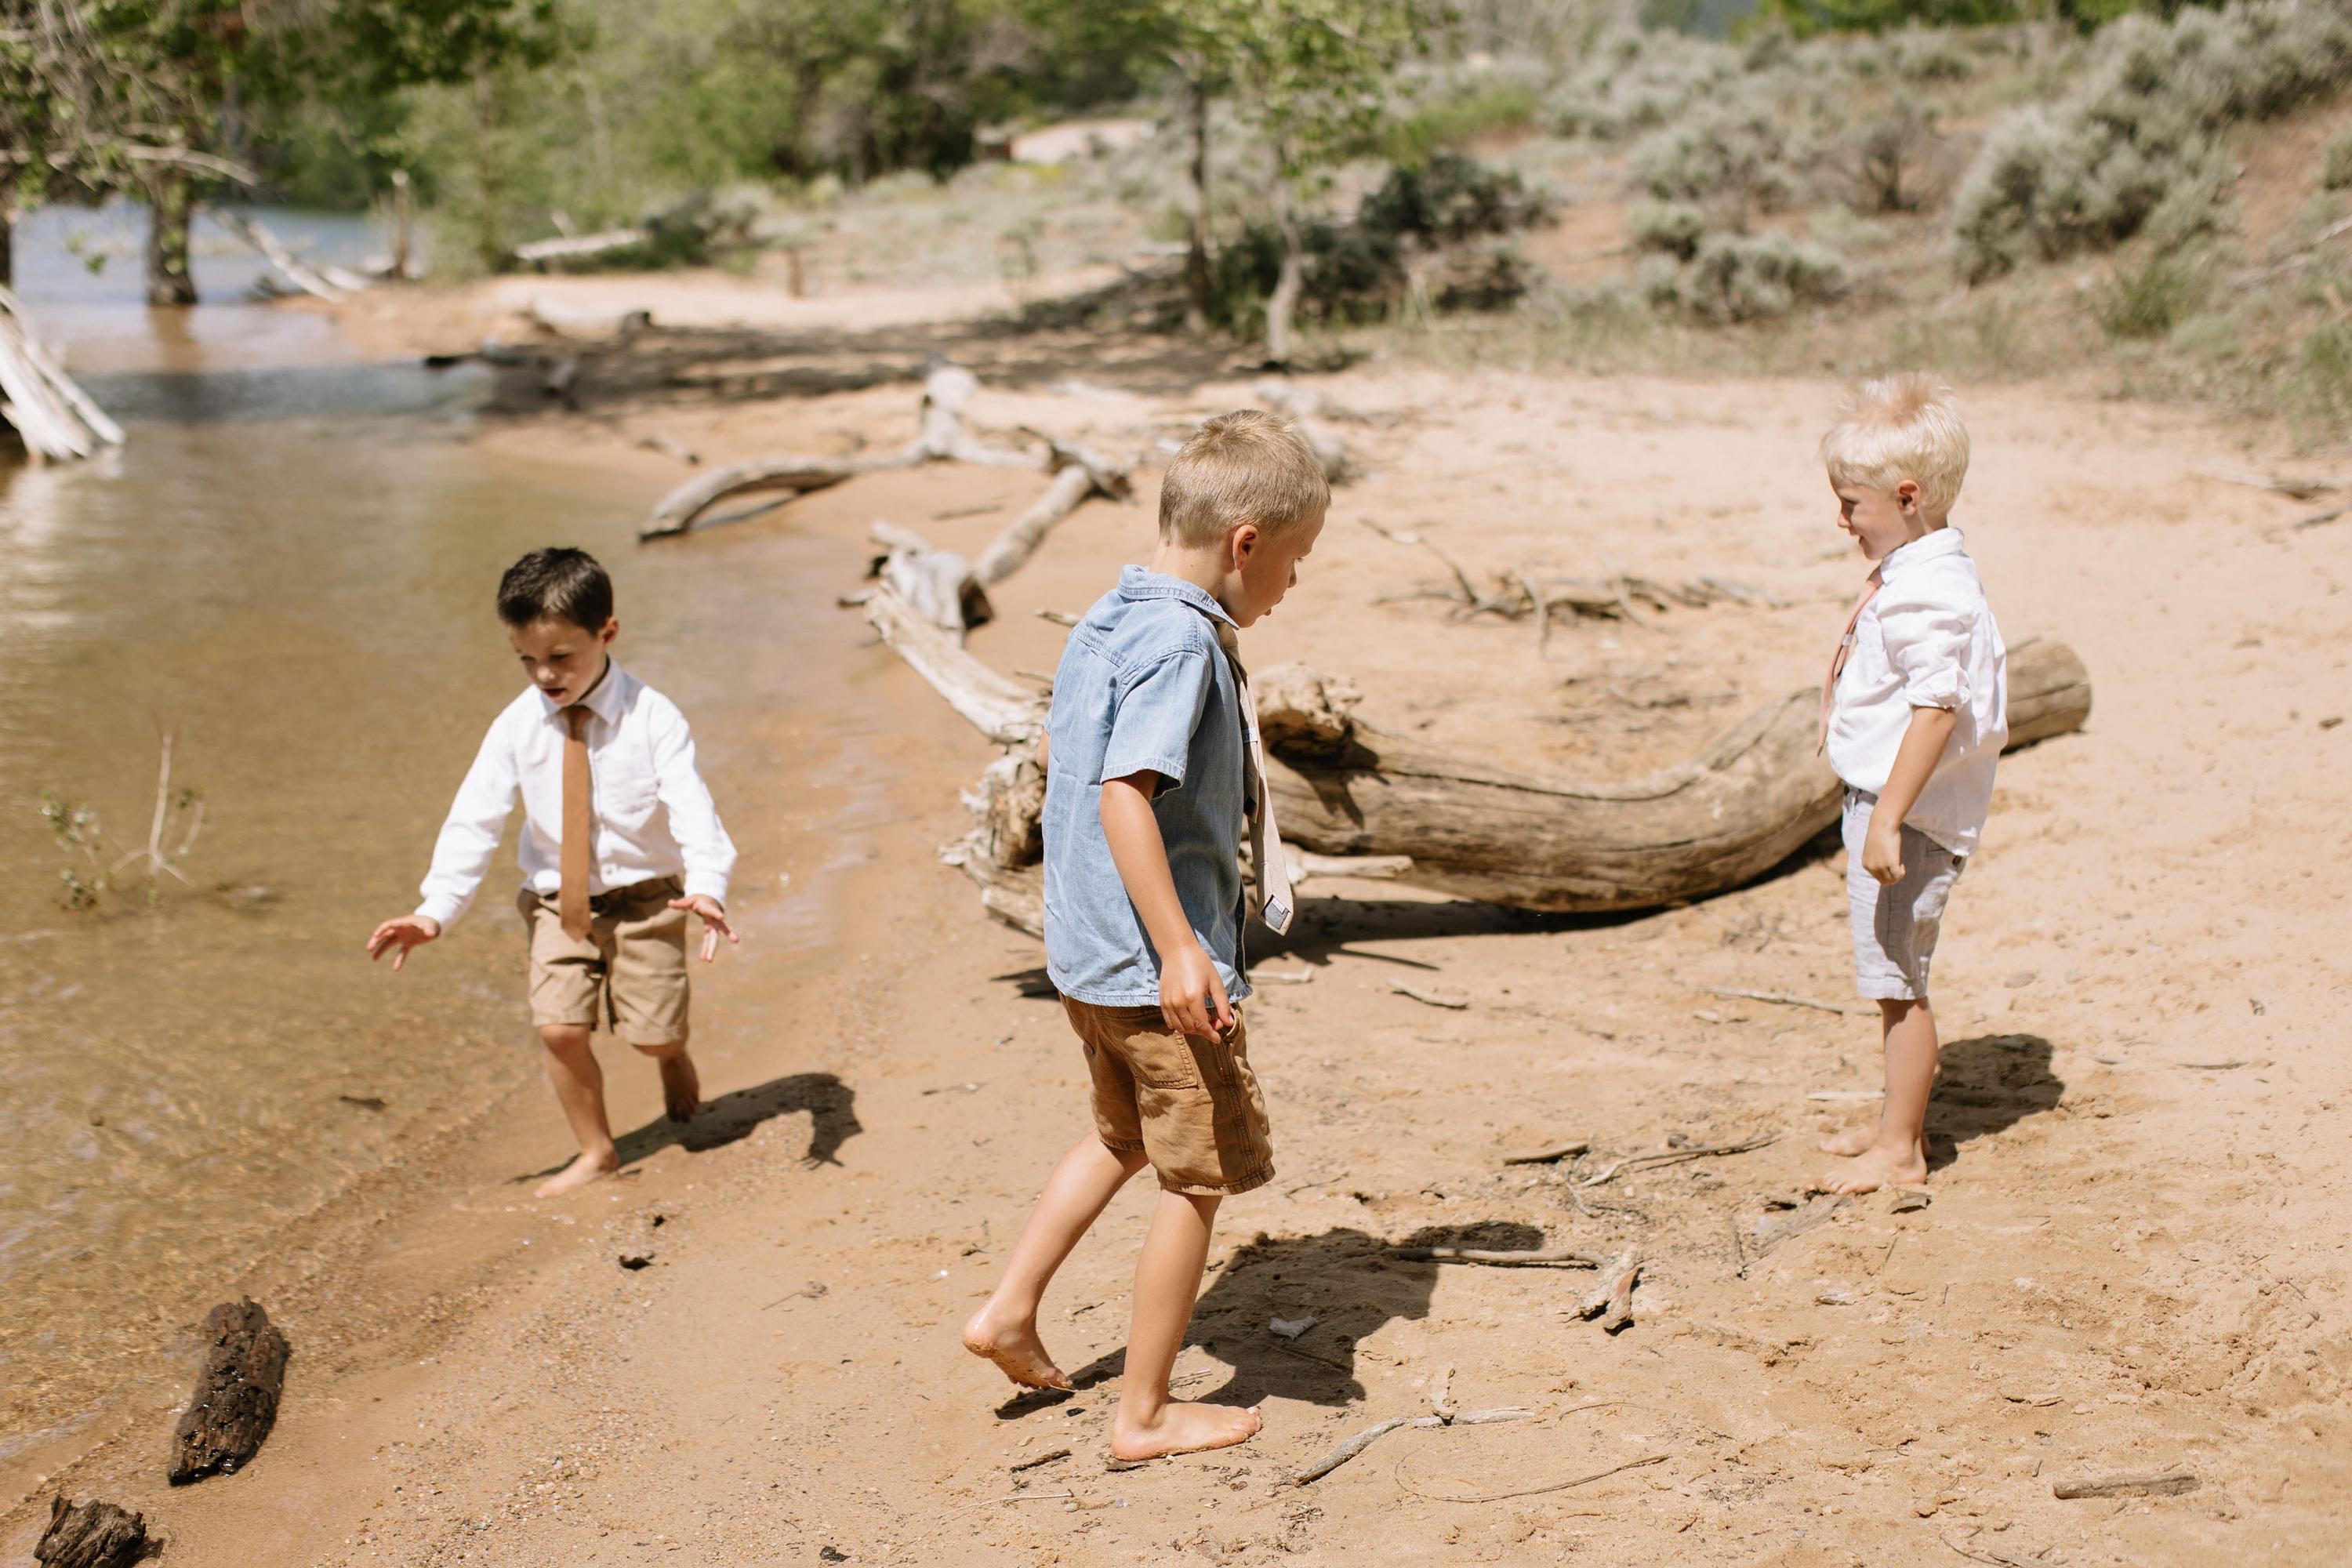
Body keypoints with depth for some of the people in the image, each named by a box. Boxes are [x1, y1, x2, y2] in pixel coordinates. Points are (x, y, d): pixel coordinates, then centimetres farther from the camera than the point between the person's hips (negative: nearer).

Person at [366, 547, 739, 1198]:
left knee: (654, 1034, -2)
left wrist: (706, 889, -44)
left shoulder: (652, 718, -17)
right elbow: (474, 819, -9)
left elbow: (691, 808, -25)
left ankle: (672, 1053, 37)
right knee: (560, 1027, -10)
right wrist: (433, 911, -20)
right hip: (557, 902, 2)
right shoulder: (517, 726, -8)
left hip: (644, 897, -2)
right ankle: (595, 1152, 12)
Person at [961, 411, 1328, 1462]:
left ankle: (1010, 1310, 29)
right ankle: (1145, 1414, 16)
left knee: (1125, 1138, 29)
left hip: (1084, 954, 9)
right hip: (1161, 970, -9)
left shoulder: (1103, 623, 8)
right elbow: (1124, 793, -29)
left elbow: (1061, 755, 19)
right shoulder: (1181, 640, -21)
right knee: (1197, 1180, 6)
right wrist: (1181, 950, -30)